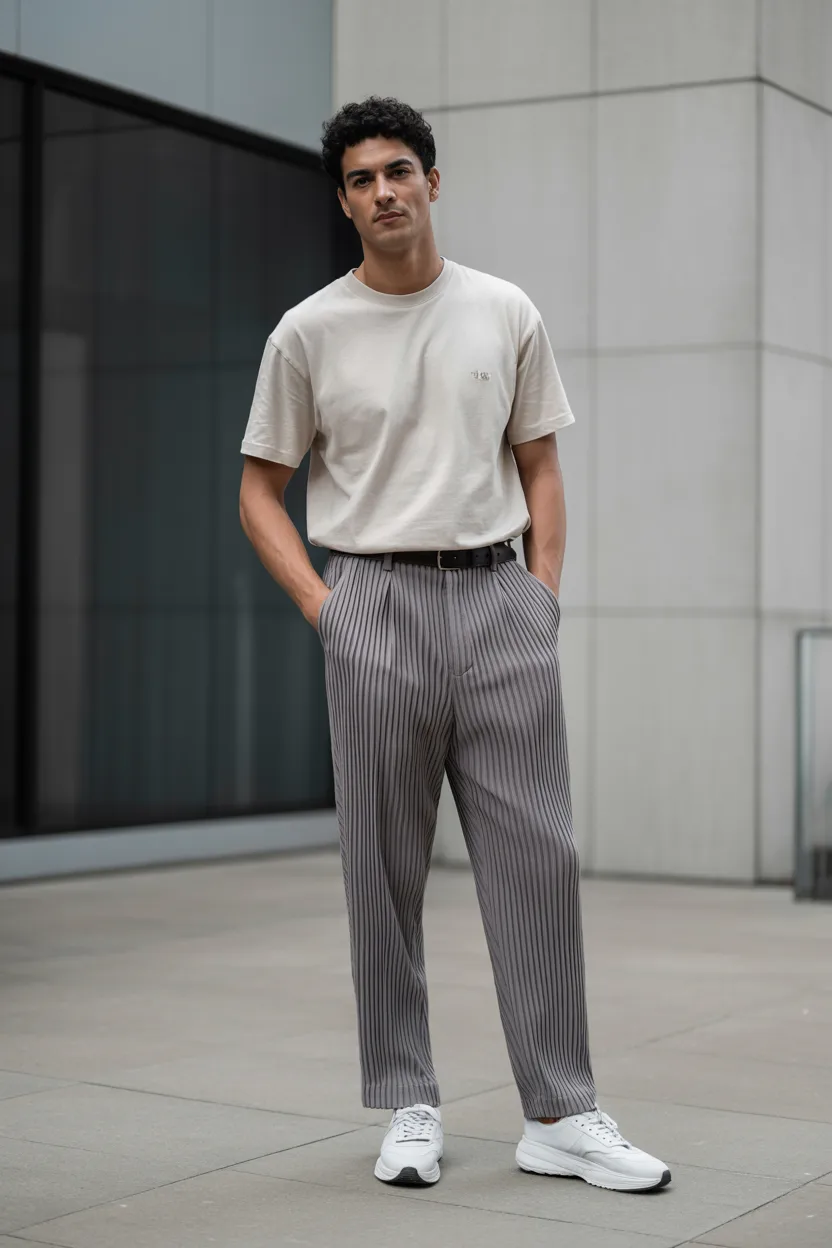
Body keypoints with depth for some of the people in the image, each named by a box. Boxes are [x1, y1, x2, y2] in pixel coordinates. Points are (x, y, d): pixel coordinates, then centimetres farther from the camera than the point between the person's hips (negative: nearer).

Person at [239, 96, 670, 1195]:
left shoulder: (506, 316, 7)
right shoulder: (308, 334, 2)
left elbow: (539, 466, 13)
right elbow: (260, 491, 7)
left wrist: (544, 592, 1)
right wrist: (321, 605, -5)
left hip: (499, 594, 1)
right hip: (376, 607, -1)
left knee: (535, 856, -1)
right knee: (385, 870, 4)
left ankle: (560, 1115, 6)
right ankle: (410, 1107, 16)